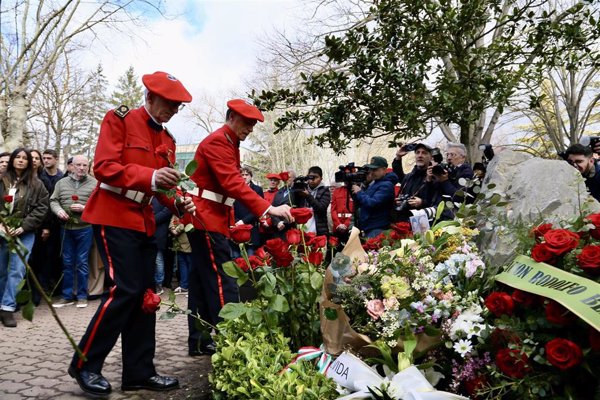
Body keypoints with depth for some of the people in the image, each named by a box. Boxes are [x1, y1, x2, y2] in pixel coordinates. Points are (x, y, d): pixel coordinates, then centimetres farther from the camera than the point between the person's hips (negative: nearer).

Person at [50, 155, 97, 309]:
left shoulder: (95, 183, -1)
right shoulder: (62, 183, 10)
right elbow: (53, 200, 9)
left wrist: (85, 208, -18)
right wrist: (58, 210, -11)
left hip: (85, 228, -3)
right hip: (66, 228, 4)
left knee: (82, 262, 2)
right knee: (67, 262, 9)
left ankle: (82, 295, 13)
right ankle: (67, 295, 19)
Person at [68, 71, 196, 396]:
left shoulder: (166, 139, 15)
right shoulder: (119, 119, -6)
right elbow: (104, 167, -17)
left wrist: (177, 203, -6)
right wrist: (150, 176, -31)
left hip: (144, 222, 8)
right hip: (114, 217, -8)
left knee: (144, 293, 7)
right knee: (124, 289, -13)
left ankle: (139, 372, 16)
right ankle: (84, 364, 7)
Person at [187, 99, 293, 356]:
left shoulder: (228, 143, 20)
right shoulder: (217, 142, -13)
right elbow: (233, 184, -25)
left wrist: (230, 221, 14)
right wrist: (269, 208, -30)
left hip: (210, 219, 10)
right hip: (206, 219, -10)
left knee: (203, 282, 11)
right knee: (223, 283, -10)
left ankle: (199, 342, 17)